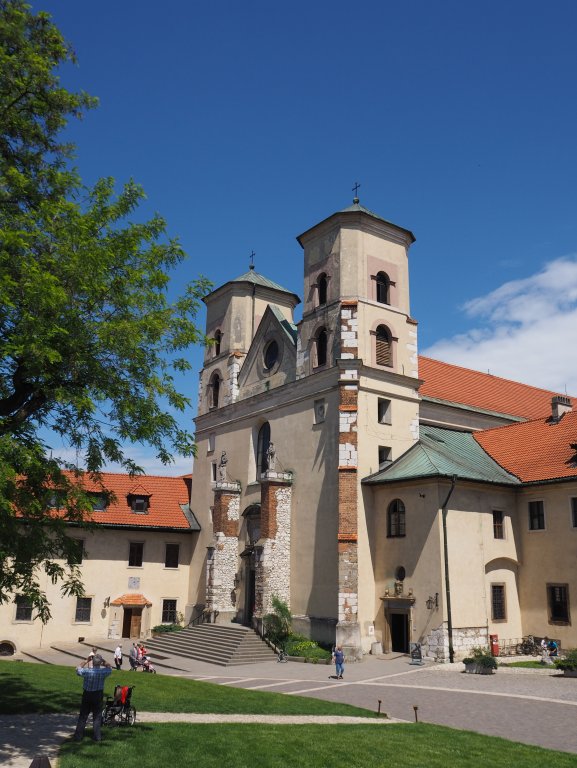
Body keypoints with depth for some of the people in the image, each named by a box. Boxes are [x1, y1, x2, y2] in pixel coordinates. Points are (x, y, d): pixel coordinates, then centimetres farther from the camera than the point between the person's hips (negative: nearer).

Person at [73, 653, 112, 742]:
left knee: (83, 716, 11)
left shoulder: (87, 671, -21)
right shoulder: (103, 672, -19)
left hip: (87, 695, 0)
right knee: (97, 716, 10)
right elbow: (109, 667, 5)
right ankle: (96, 736, 12)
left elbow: (78, 669, 1)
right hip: (98, 695, 0)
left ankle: (78, 736, 15)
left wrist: (86, 660, 1)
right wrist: (102, 660, -2)